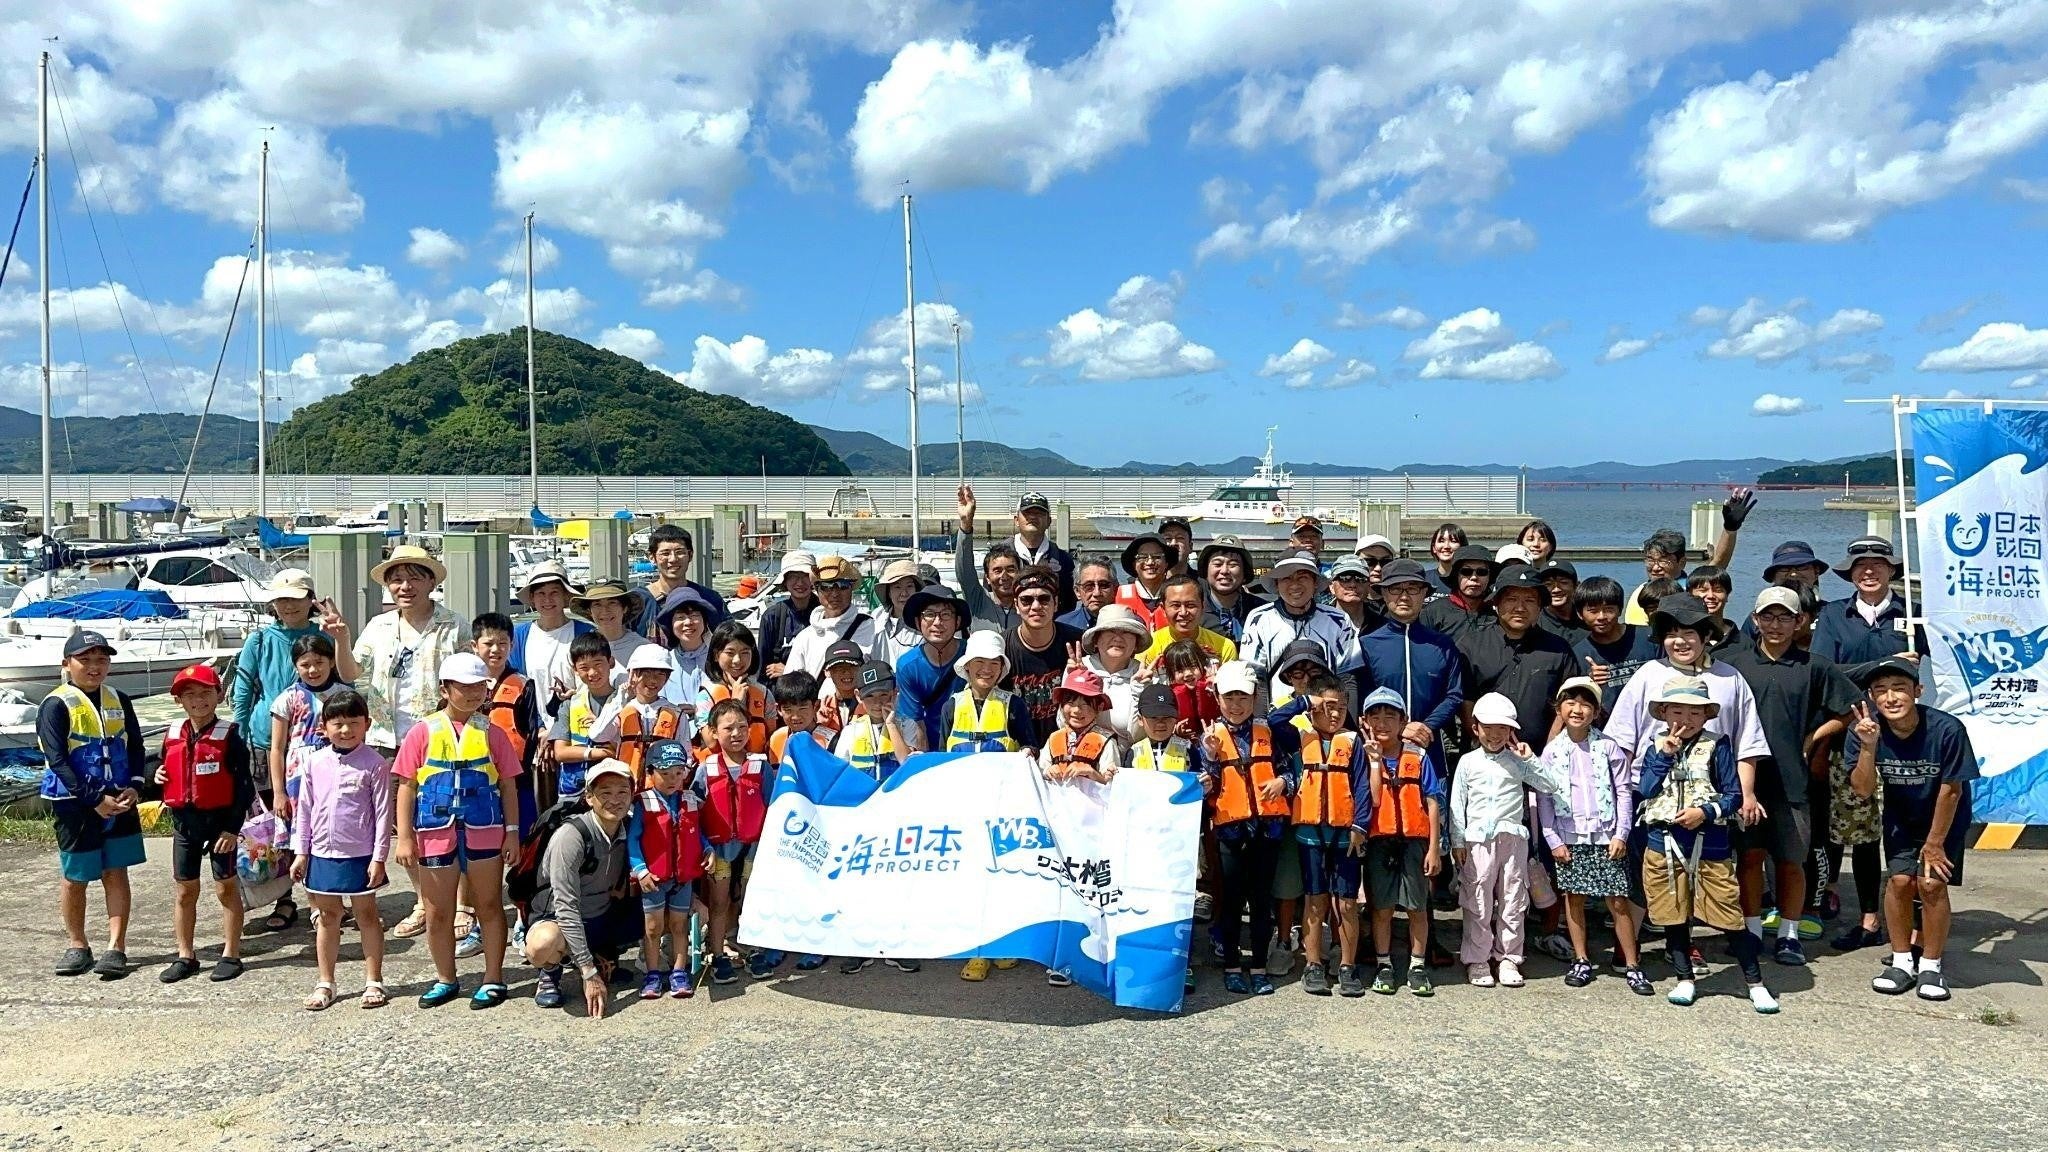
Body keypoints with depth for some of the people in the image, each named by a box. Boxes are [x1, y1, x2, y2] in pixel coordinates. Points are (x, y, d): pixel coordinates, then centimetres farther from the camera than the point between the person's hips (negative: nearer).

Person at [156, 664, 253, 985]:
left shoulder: (228, 736, -11)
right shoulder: (172, 735, 5)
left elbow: (244, 785, -12)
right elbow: (167, 771, 20)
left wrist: (233, 827, -16)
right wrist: (159, 778, -5)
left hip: (219, 820, -5)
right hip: (184, 821, 5)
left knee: (226, 888, 5)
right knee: (185, 891, 11)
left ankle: (231, 955, 14)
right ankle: (185, 956, 22)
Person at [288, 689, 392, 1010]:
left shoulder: (375, 764, -10)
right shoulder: (314, 762, 0)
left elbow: (384, 813, -9)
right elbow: (304, 809, 7)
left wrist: (379, 858, -10)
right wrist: (300, 852, 6)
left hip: (361, 855, -3)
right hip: (322, 854, 4)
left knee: (366, 915, 9)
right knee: (327, 917, 14)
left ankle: (373, 981, 18)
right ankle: (325, 983, 25)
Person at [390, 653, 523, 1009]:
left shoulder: (491, 733, 3)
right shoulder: (424, 731, 0)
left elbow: (508, 785, 5)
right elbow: (406, 786, 1)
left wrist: (512, 831, 0)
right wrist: (405, 837, -3)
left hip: (484, 832, 0)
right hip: (435, 833, 0)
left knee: (489, 907, 7)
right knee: (437, 914, 10)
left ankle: (493, 979, 18)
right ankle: (445, 980, 27)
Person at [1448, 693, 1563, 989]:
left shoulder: (1518, 762, 7)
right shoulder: (1468, 762, 5)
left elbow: (1552, 784, -1)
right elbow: (1457, 804, 4)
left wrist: (1529, 758, -8)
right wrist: (1457, 841, 0)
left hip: (1512, 837, 1)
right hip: (1477, 839, -1)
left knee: (1512, 901, 6)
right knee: (1478, 903, 2)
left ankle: (1508, 959, 17)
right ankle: (1476, 960, 10)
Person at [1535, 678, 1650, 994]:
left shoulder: (1608, 747, -1)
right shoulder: (1552, 751, 2)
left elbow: (1624, 792, 0)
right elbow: (1544, 798, 3)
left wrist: (1621, 835, -5)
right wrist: (1553, 840, -2)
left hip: (1606, 837, -1)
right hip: (1569, 838, 2)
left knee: (1618, 902, 0)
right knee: (1574, 899, 9)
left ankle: (1632, 966, 8)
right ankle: (1581, 961, 20)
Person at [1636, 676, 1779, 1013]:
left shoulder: (1716, 746, -2)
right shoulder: (1657, 746, 6)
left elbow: (1734, 796, -3)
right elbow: (1645, 790, -5)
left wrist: (1706, 812, -18)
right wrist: (1665, 755, -11)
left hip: (1709, 843, -3)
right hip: (1664, 843, 3)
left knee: (1730, 916, -2)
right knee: (1673, 915, 11)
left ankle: (1756, 984, 10)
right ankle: (1685, 979, 25)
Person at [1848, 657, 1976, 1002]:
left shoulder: (1946, 729, -30)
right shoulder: (1865, 730, -22)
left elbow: (1950, 791, -20)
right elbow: (1864, 790, -22)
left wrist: (1934, 843, -12)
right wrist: (1868, 747, -37)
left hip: (1945, 820, -2)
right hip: (1901, 819, 2)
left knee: (1931, 883, -11)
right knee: (1899, 880, -8)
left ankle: (1931, 966, 6)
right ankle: (1903, 962, 8)